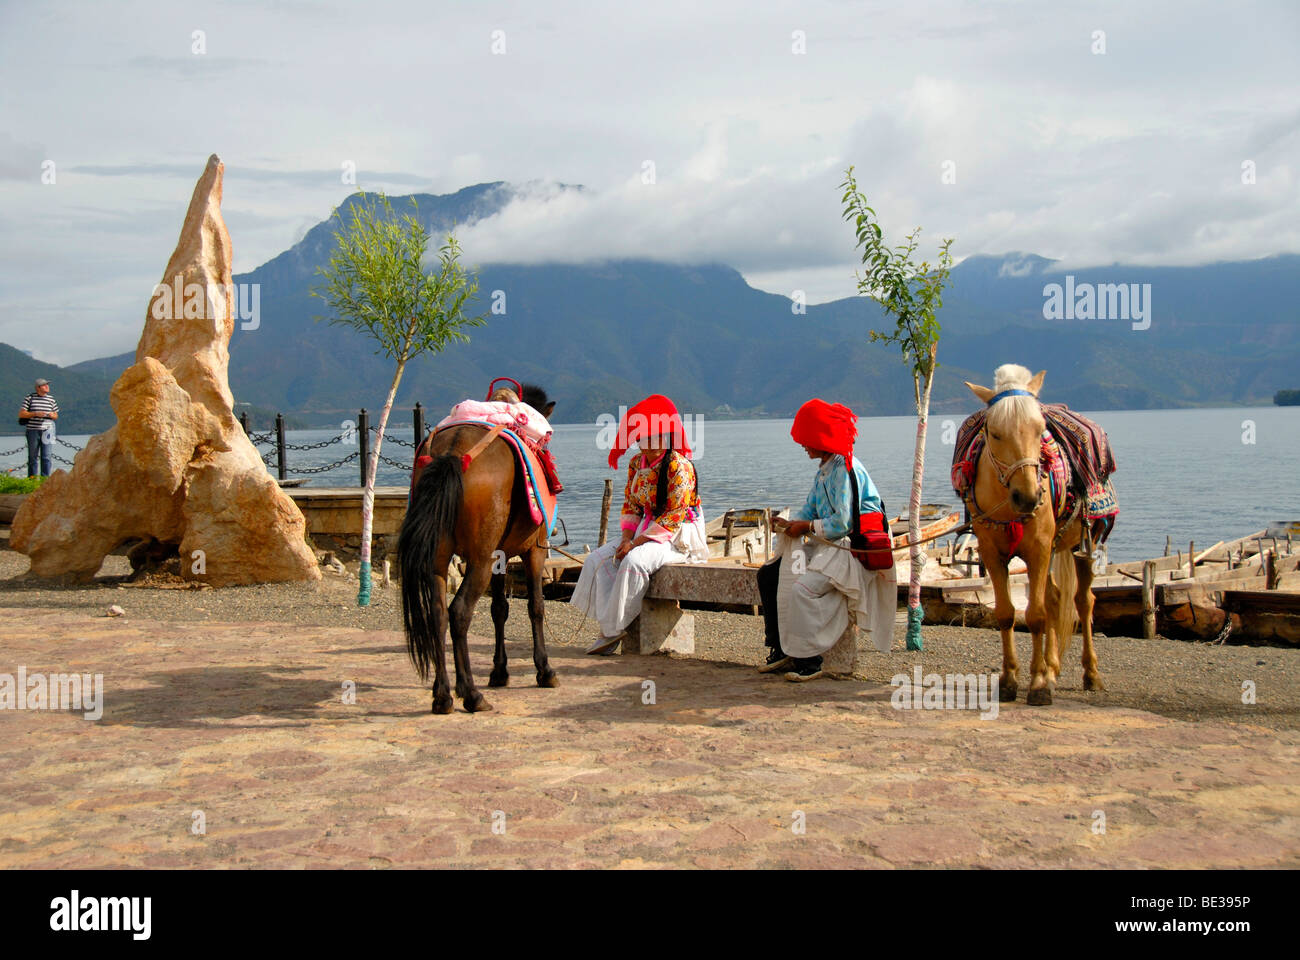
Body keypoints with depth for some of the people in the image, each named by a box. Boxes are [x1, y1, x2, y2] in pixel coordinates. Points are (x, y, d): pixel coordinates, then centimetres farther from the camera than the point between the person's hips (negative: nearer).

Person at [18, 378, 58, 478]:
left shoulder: (51, 399, 11)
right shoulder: (29, 398, 1)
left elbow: (56, 416, 19)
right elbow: (21, 414, -2)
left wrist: (52, 415, -5)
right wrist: (36, 414, -14)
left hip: (46, 431, 2)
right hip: (33, 431, -2)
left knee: (46, 457, -2)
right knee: (33, 456, 3)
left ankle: (45, 477, 2)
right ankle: (32, 477, 10)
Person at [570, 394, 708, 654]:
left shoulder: (679, 467, -16)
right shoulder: (636, 463, 7)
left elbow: (673, 516, -20)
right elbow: (630, 504, 12)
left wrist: (638, 542, -21)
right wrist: (627, 537, -6)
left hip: (678, 537, -8)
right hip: (648, 533, 8)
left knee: (633, 561, -32)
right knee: (598, 558, -9)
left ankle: (613, 629, -21)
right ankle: (609, 625, -15)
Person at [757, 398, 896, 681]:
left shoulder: (846, 469, -17)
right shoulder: (823, 471, 14)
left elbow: (843, 523, -23)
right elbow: (809, 509, 17)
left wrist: (808, 527, -14)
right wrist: (789, 523, -4)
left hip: (853, 549, -10)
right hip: (826, 545, 10)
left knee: (803, 588, -30)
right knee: (768, 574, 3)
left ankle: (808, 662, -16)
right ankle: (780, 650, 7)